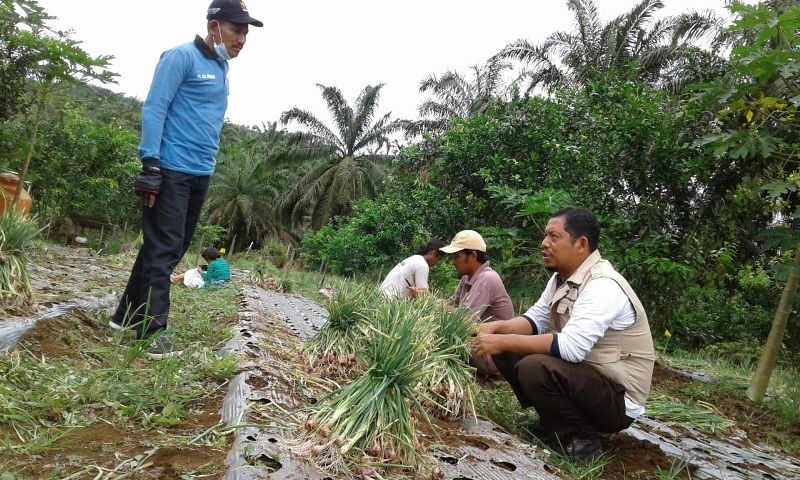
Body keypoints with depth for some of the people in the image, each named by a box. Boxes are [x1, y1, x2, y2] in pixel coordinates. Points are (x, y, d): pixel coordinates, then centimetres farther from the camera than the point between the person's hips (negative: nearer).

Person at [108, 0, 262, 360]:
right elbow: (154, 108, -13)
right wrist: (150, 164, -19)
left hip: (200, 175, 8)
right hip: (171, 171, -8)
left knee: (172, 249, 12)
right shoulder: (181, 57, -8)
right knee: (162, 249, -5)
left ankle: (129, 314, 25)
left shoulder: (221, 69, 17)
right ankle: (153, 331, 2)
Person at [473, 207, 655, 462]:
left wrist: (504, 341, -29)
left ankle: (580, 438, -8)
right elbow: (536, 319, 8)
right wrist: (496, 328, -11)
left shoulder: (603, 286, -25)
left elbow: (571, 347, -35)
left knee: (535, 368, -32)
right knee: (506, 350, 0)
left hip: (617, 397, -9)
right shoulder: (562, 277, 3)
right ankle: (552, 421, 10)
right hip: (580, 376, 9)